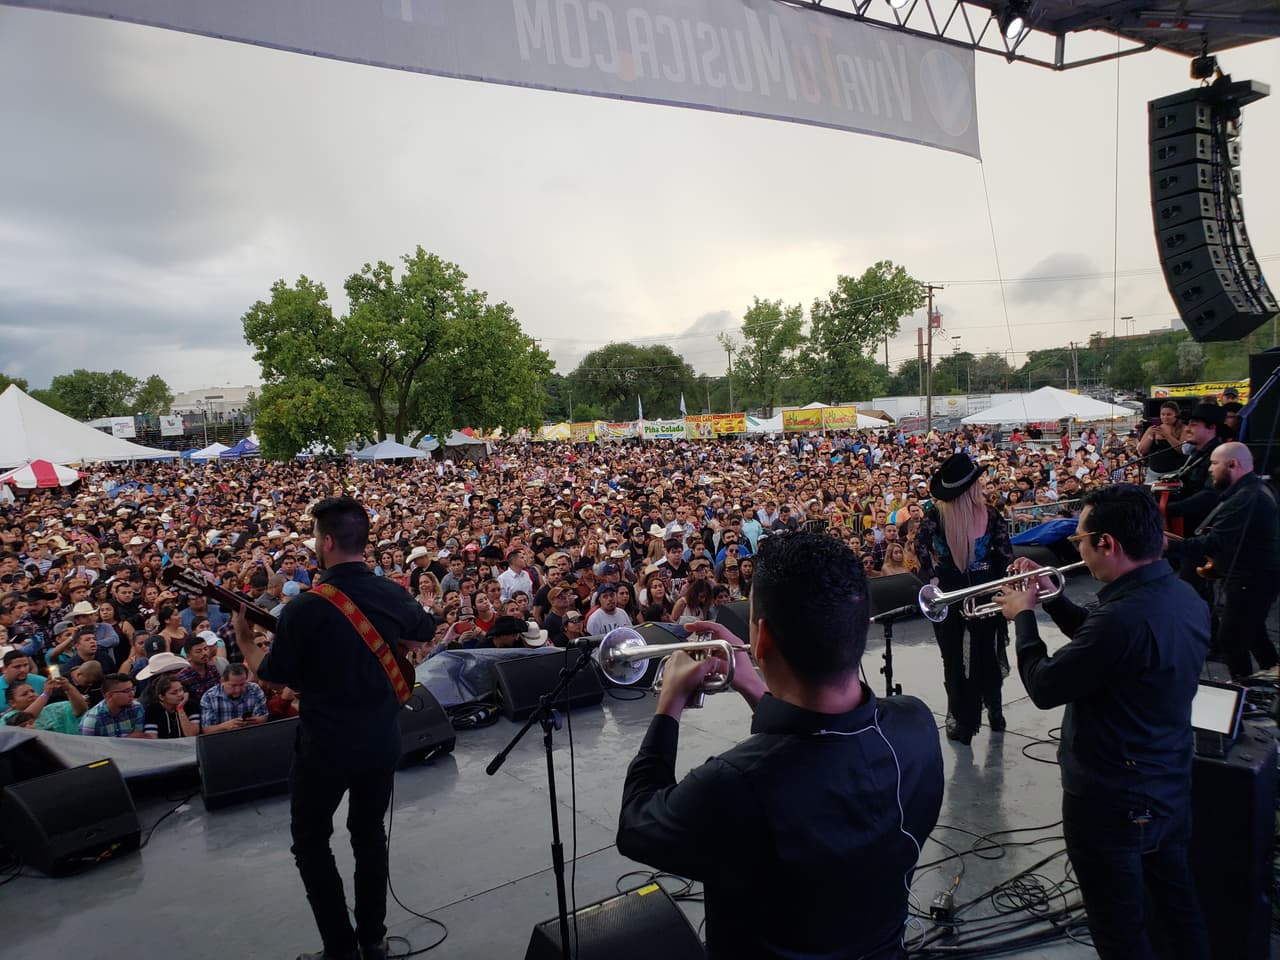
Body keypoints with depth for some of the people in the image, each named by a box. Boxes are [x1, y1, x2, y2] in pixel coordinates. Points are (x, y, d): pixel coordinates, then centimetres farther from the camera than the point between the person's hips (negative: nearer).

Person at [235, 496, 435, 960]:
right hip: (383, 738, 5)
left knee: (310, 842, 15)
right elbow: (428, 634, 16)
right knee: (370, 834, 21)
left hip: (326, 744, -5)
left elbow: (273, 675, -7)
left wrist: (244, 641, 10)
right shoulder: (394, 595, -5)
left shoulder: (305, 608, -20)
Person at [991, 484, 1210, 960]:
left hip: (1111, 800, -9)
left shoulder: (1124, 617, -34)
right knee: (1176, 905, 26)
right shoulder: (1183, 595, -4)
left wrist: (1023, 615, -8)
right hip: (1171, 788, 9)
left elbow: (1044, 688, -22)